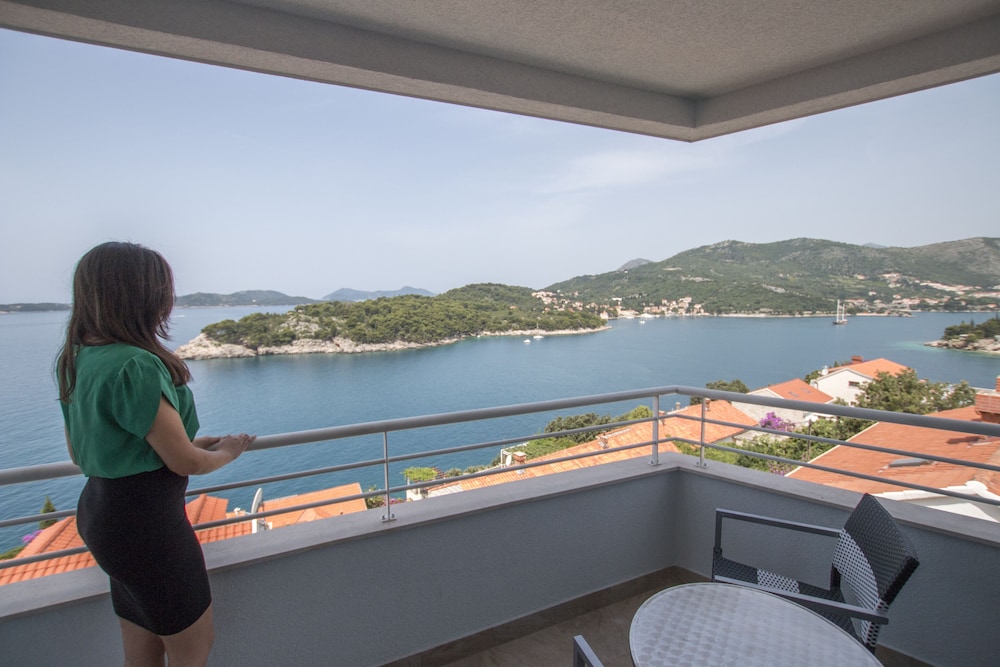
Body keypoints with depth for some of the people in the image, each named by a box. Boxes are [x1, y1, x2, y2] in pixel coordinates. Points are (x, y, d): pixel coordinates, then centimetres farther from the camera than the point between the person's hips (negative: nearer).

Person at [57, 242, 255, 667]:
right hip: (146, 523, -9)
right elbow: (186, 463, -21)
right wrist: (225, 453, 1)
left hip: (102, 515, 9)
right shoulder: (135, 366, -27)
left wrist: (190, 443, 13)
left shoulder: (76, 361, 1)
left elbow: (82, 454, 11)